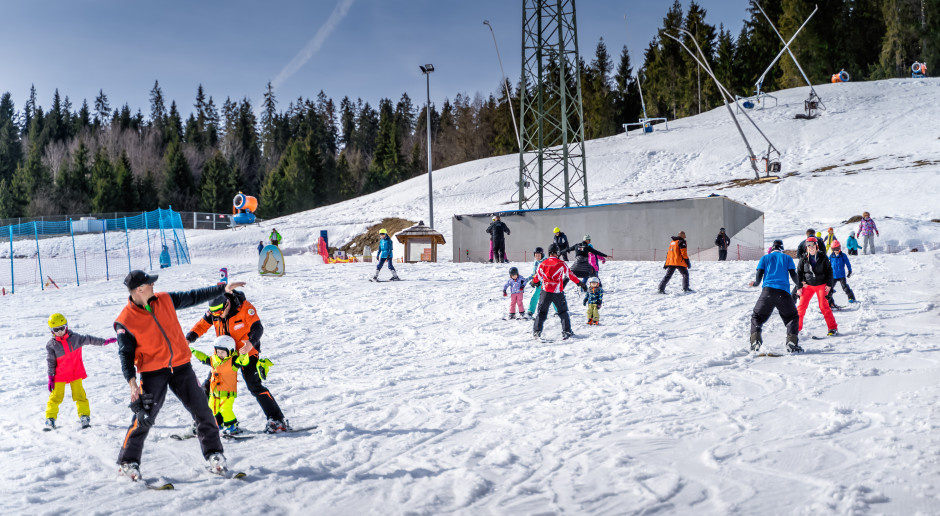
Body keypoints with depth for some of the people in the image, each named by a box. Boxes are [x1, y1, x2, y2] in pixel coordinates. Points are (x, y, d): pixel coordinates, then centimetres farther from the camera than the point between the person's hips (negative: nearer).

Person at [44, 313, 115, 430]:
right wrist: (50, 378, -4)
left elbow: (88, 339, 11)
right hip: (60, 375, -1)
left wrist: (104, 341, 13)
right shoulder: (51, 345, -6)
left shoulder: (75, 338, -2)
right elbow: (50, 362, -3)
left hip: (76, 373, 1)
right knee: (55, 397, 1)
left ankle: (85, 417, 8)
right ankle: (50, 419, 10)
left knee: (79, 395, 2)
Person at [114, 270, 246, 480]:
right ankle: (128, 461, 16)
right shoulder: (125, 321, -9)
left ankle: (213, 454, 15)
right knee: (143, 419, -5)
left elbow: (194, 297, 13)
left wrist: (223, 289, 11)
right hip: (153, 372, -4)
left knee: (202, 411, 2)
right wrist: (131, 380, -20)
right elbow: (126, 353, -8)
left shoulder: (165, 300, 3)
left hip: (181, 366, 4)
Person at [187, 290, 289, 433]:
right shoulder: (213, 311, -6)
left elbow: (257, 327, -23)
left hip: (247, 352, -6)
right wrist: (189, 338, -15)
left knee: (254, 386, -16)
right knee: (209, 386, 6)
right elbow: (202, 325, 3)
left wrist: (251, 342, -42)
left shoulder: (245, 307, -21)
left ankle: (278, 421, -11)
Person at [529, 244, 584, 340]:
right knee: (563, 312, 11)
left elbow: (537, 277, 11)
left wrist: (532, 282, 33)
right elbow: (570, 274, -2)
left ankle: (537, 331, 7)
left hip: (545, 291, 2)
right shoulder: (561, 264, -6)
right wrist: (580, 283, 8)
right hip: (558, 292, -2)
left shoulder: (543, 264, 2)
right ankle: (566, 331, 7)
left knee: (542, 312, 12)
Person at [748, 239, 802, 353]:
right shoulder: (787, 258, 15)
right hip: (783, 292, 0)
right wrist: (800, 284, 28)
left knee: (757, 317, 14)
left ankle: (755, 342, -5)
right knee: (792, 317, 16)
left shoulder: (765, 258, 15)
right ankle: (792, 344, 0)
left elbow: (759, 277, 8)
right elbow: (793, 276, 8)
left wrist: (754, 283, 29)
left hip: (768, 291, 0)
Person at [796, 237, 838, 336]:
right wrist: (799, 286, 1)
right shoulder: (804, 259, 0)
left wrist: (829, 284, -2)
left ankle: (833, 328, 2)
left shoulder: (822, 257, -4)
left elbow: (829, 270, 3)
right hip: (808, 285, 2)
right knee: (801, 306, -4)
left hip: (821, 285, -2)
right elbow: (799, 273, 6)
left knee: (824, 306, -8)